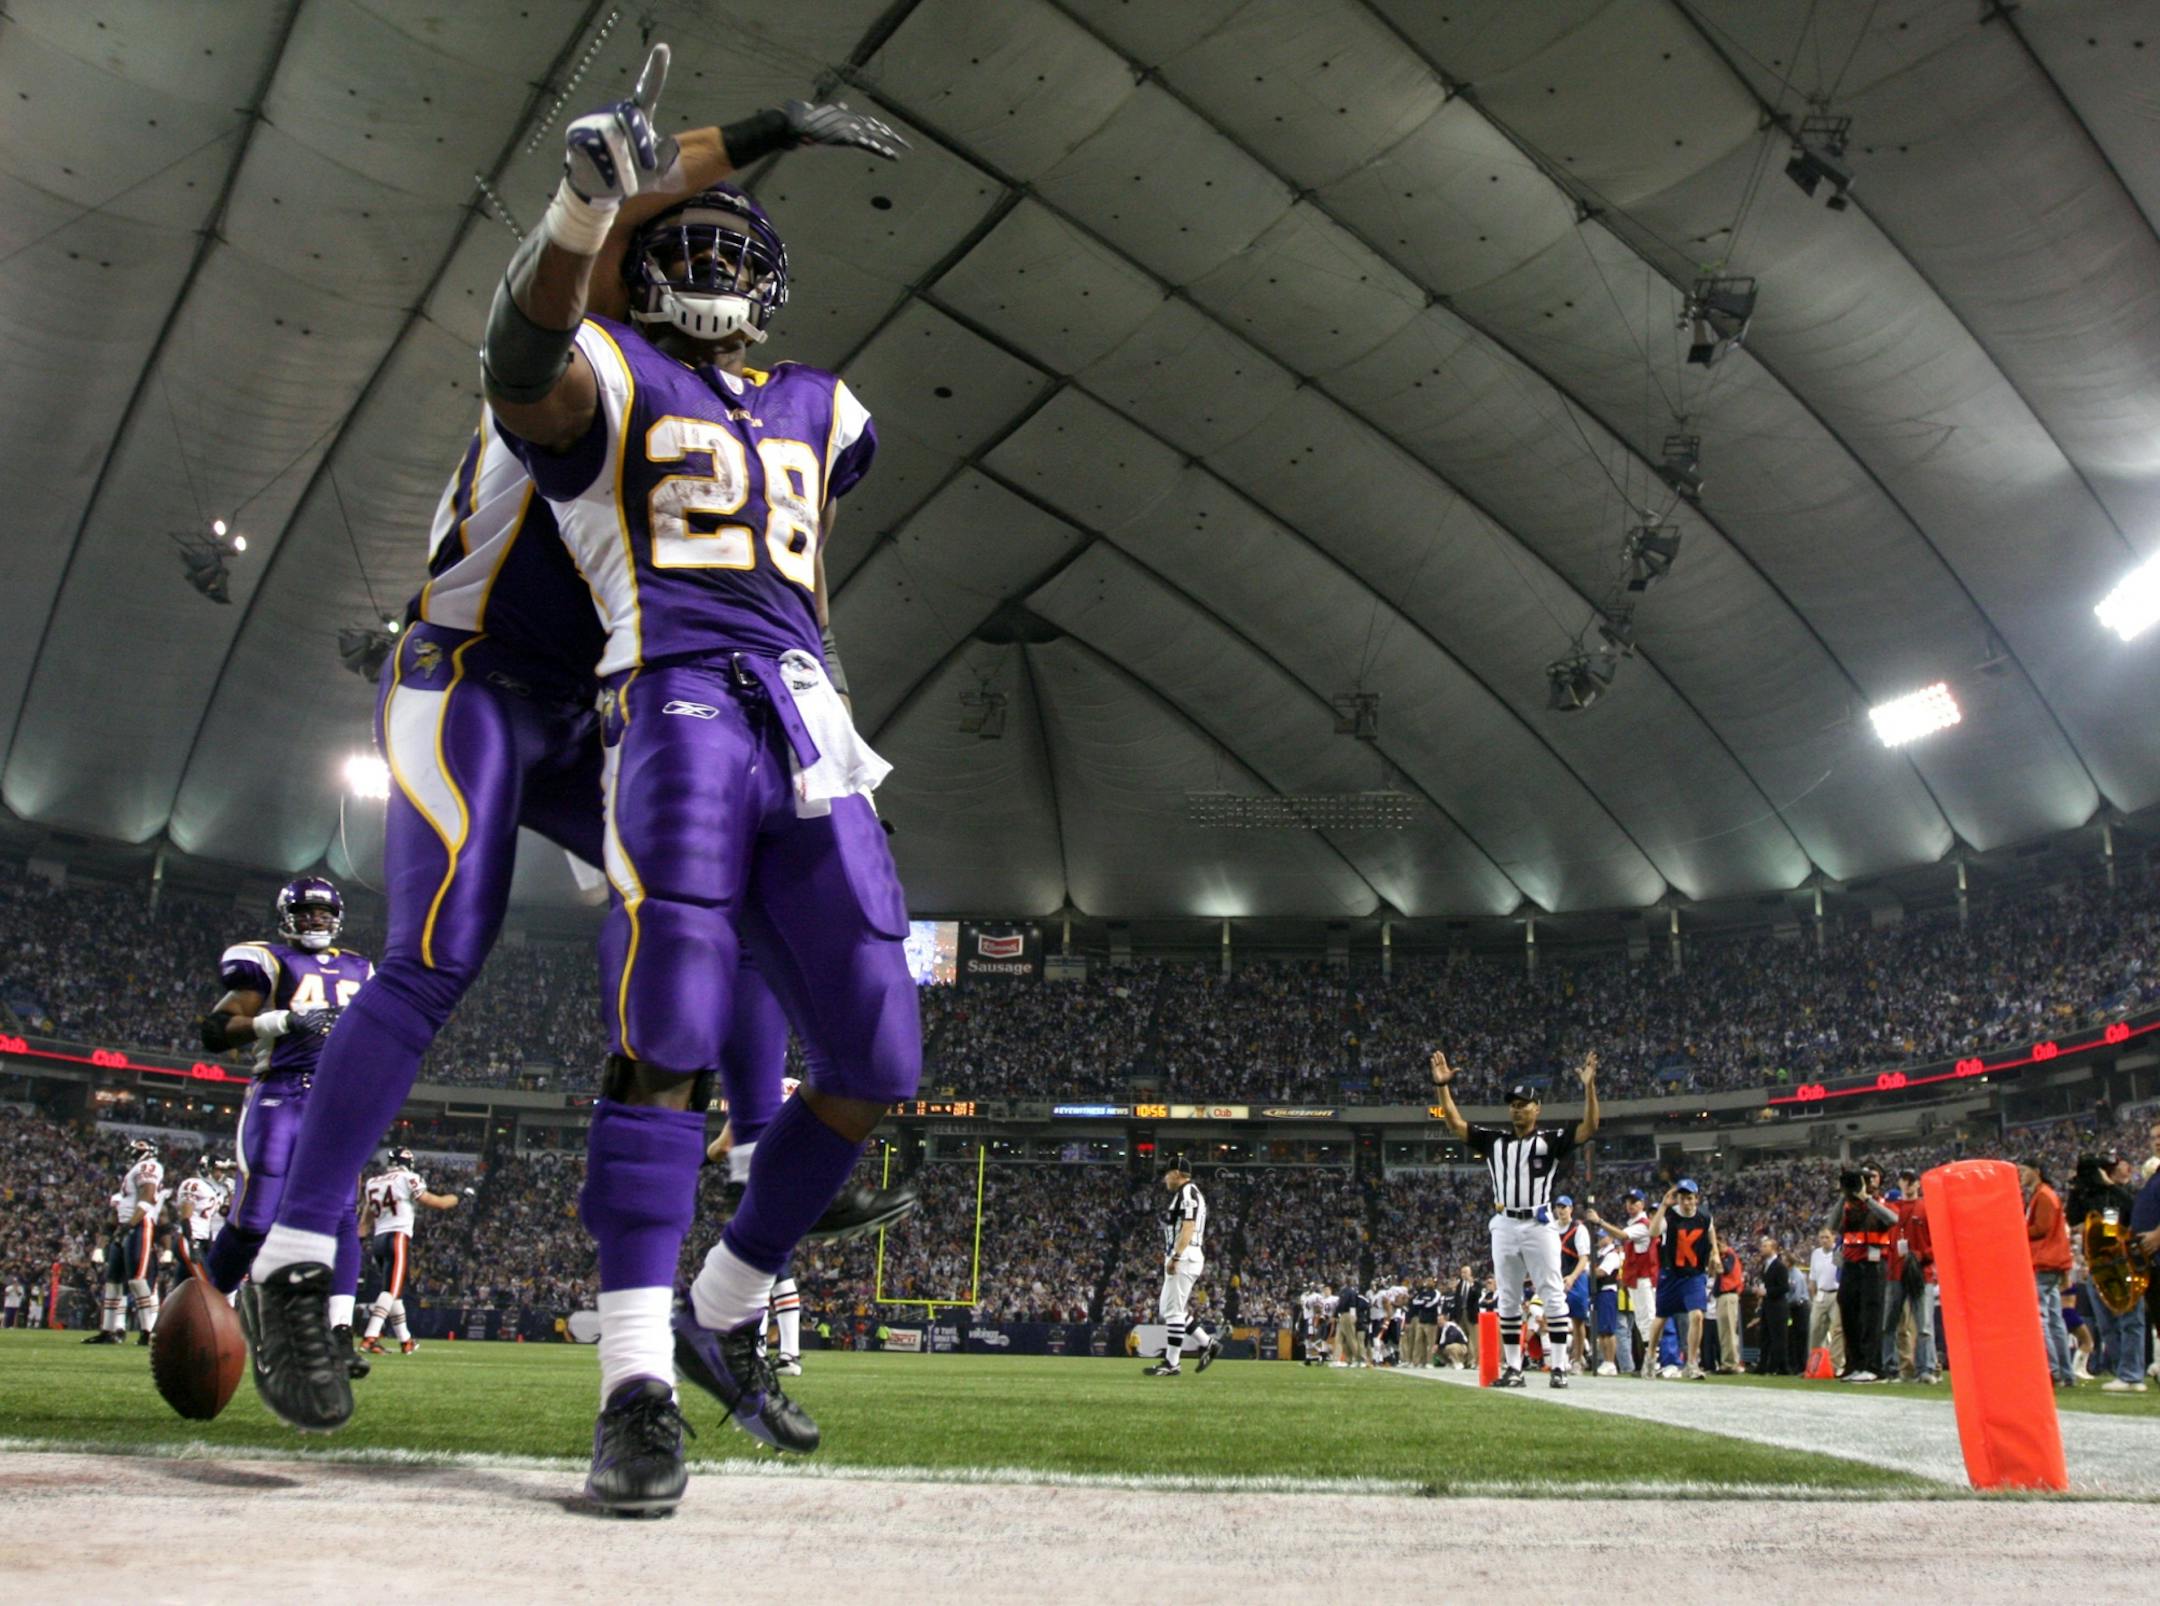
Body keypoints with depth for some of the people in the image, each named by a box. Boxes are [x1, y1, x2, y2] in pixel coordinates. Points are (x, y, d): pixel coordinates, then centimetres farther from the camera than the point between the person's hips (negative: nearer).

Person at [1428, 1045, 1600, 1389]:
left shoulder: (1551, 1140, 0)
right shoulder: (1494, 1140, 11)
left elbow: (1589, 1128, -13)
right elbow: (1455, 1124, 8)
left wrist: (1589, 1087, -25)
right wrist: (1442, 1086, -2)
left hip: (1539, 1225, -4)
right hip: (1504, 1226, 4)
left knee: (1552, 1296, -4)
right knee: (1508, 1300, 7)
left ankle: (1558, 1367, -1)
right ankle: (1512, 1369, 13)